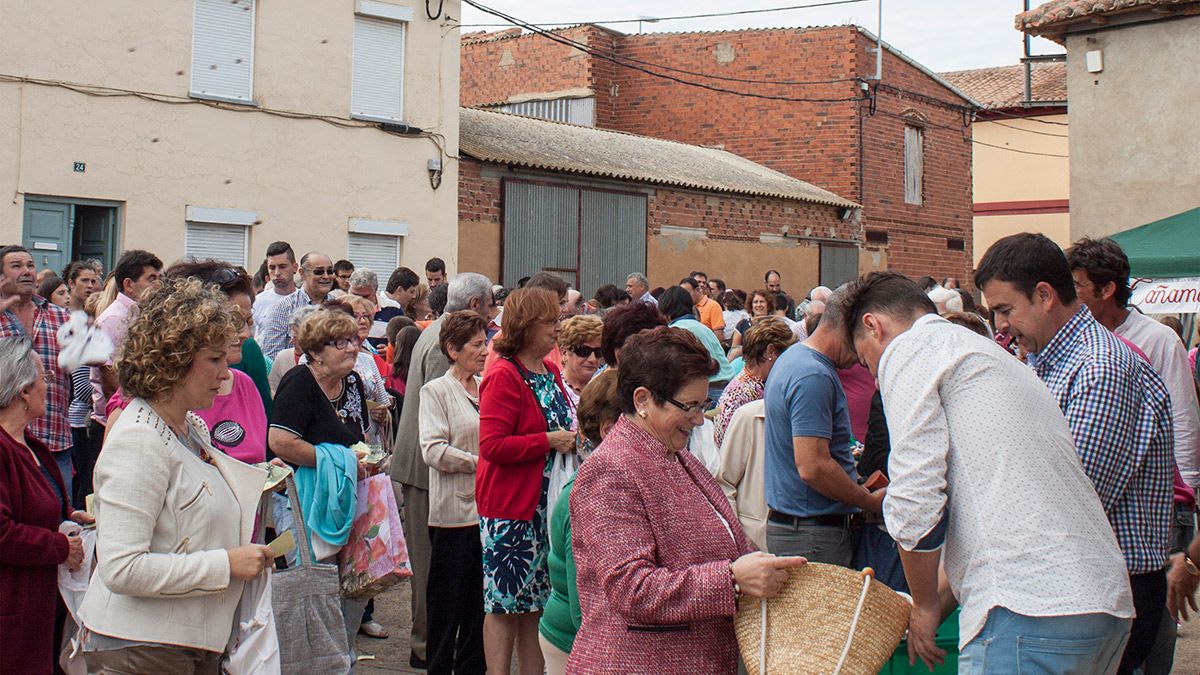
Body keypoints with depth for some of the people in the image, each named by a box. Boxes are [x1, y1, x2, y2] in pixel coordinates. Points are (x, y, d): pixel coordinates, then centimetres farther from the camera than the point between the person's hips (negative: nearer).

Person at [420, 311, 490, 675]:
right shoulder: (436, 391, -2)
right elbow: (433, 450, -13)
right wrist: (481, 463, -15)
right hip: (454, 509, -5)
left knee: (481, 600, 9)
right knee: (449, 598, 2)